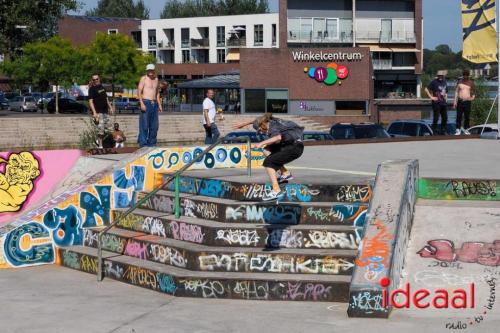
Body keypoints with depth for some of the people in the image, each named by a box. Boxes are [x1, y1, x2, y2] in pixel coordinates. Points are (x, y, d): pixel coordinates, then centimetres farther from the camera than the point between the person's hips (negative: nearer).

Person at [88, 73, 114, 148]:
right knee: (100, 130, -12)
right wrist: (94, 112, -23)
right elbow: (90, 101, -14)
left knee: (106, 130, 9)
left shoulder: (102, 87, 16)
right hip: (98, 112, -8)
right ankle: (100, 145, -5)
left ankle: (99, 141, 25)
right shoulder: (92, 89, -7)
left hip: (105, 111, 8)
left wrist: (110, 107, 22)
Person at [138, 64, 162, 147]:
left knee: (154, 126, 5)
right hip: (146, 103, -6)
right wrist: (141, 103, -18)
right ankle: (143, 143, -8)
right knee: (144, 125, -9)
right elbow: (139, 91, -7)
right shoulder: (143, 79, -1)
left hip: (154, 104, 6)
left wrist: (159, 104, 18)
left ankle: (151, 143, 12)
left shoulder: (156, 79, 17)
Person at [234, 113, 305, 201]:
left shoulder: (273, 129, -19)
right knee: (267, 151, 18)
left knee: (268, 162, -13)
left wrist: (262, 143, -39)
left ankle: (276, 191, -21)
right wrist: (244, 124, 30)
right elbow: (258, 120, 26)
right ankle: (285, 173, 17)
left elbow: (278, 138, -42)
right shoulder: (272, 121, 6)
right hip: (290, 145, 10)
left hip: (295, 148, -10)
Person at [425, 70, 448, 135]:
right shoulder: (434, 82, -9)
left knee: (445, 118, 10)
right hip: (436, 103, -7)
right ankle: (434, 132, 4)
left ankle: (443, 132, 21)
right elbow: (426, 89, -12)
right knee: (436, 118, -3)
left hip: (443, 103, 7)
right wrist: (431, 97, -14)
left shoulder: (444, 81, 12)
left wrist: (446, 95, 14)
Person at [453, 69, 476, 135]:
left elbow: (474, 91, 16)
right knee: (459, 116, -4)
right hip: (460, 101, 0)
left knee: (467, 117, 2)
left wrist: (473, 97, -5)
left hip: (468, 102, 0)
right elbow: (456, 92, 6)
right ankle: (458, 130, -1)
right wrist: (455, 101, 0)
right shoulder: (460, 82, 5)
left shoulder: (471, 83, 5)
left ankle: (466, 129, 12)